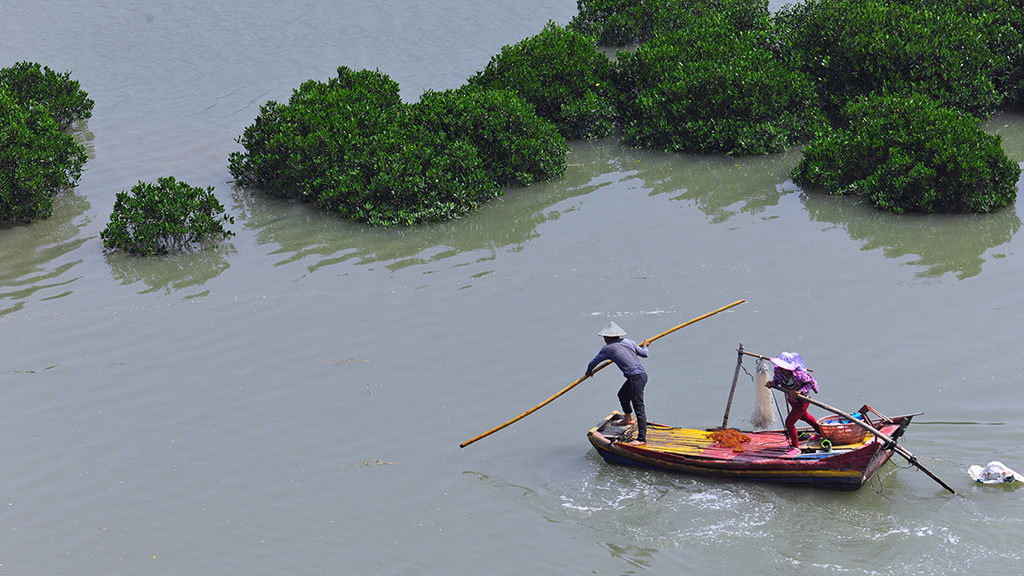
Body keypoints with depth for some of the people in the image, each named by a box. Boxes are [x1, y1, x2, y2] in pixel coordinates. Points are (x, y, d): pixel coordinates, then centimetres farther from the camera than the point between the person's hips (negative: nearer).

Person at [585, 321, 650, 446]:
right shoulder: (628, 342, 12)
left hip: (636, 378, -8)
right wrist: (644, 346, 41)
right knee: (623, 394, 29)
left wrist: (589, 372, 31)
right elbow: (644, 354, 19)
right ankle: (628, 419, 50)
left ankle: (642, 438, -11)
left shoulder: (607, 349, -3)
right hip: (641, 374, 8)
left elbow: (593, 363, 10)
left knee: (638, 406, -9)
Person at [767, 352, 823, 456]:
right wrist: (772, 383, -22)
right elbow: (777, 378, -1)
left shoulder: (798, 374, -40)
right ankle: (820, 432, 61)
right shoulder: (778, 370, -23)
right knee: (802, 416, 33)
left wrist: (800, 391, -36)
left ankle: (795, 447, 9)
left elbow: (811, 382, -24)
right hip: (791, 399, 8)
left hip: (802, 400, -8)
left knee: (789, 423, -13)